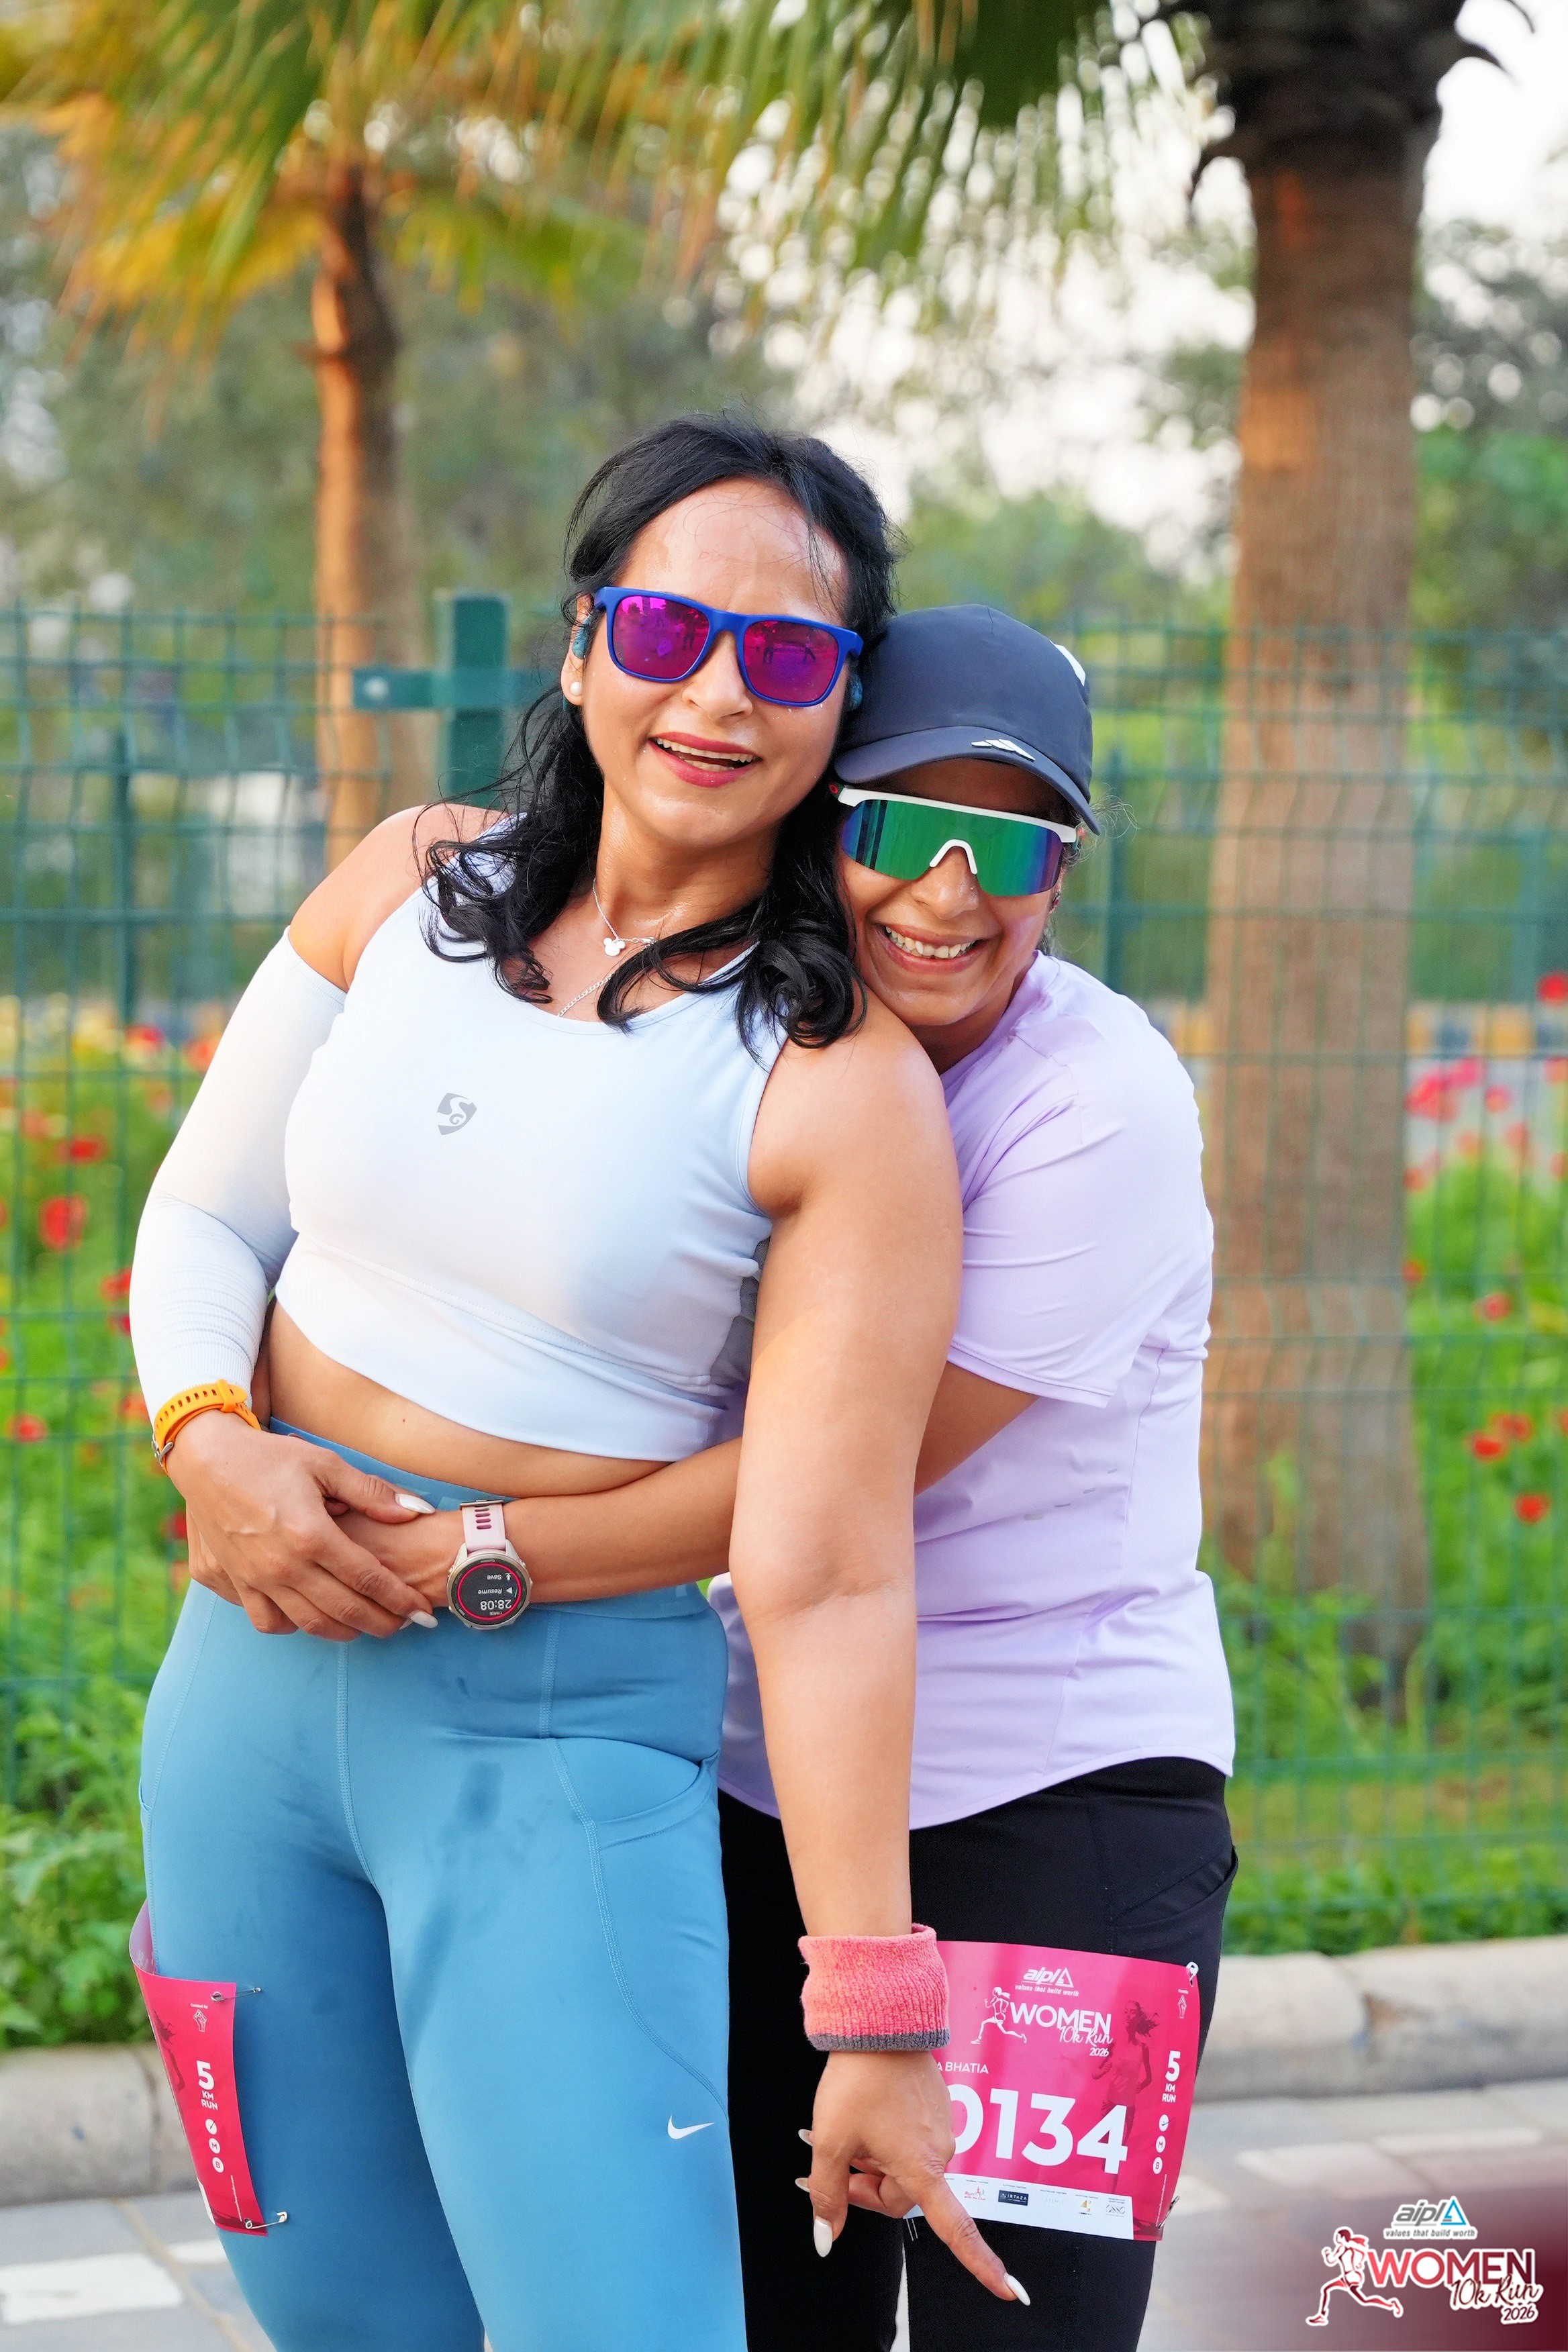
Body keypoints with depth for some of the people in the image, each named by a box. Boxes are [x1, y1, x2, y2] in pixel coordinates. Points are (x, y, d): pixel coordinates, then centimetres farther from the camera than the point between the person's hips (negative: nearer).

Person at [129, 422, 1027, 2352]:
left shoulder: (843, 1088, -12)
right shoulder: (413, 888, 4)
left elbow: (825, 1573, -16)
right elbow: (204, 1214, 12)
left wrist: (878, 2022, -18)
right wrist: (208, 1442, -9)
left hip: (561, 1738, -4)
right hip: (257, 1668, 4)